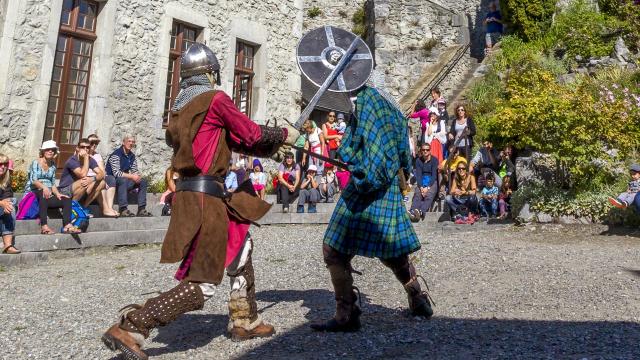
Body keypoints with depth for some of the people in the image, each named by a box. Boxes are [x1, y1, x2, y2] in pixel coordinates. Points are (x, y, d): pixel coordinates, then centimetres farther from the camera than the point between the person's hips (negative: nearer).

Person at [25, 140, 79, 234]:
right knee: (43, 194, -39)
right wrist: (44, 187, -36)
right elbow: (33, 180, -17)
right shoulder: (36, 162, -2)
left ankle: (67, 226, -35)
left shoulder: (53, 166, 16)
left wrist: (57, 193, -4)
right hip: (33, 193, -6)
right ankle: (44, 226, -48)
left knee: (67, 200, -18)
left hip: (47, 195, 6)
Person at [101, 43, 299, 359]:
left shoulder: (181, 106, 16)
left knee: (241, 246, 24)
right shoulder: (215, 99, -9)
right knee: (201, 286, -3)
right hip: (204, 199, -9)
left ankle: (244, 322, 32)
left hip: (194, 194, 9)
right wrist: (284, 135, 17)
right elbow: (252, 134, -1)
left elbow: (231, 140, 20)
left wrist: (271, 151, 24)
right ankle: (129, 327, -3)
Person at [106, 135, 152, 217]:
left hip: (125, 180, 8)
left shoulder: (132, 156, 9)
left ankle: (141, 210, -11)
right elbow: (116, 173, -24)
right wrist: (131, 176, -28)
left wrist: (138, 176, -13)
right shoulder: (116, 154, -14)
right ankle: (123, 210, -40)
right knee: (123, 180, -36)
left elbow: (135, 170, 11)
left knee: (143, 181, -5)